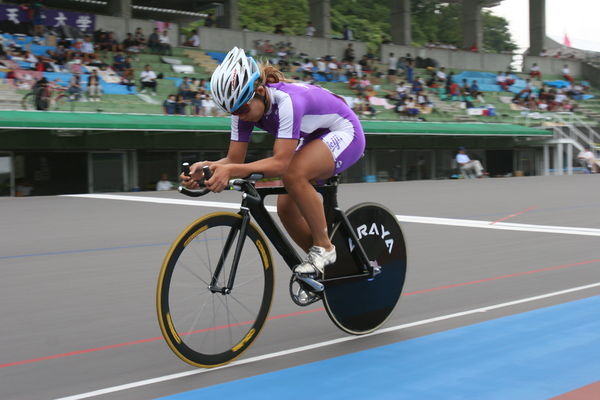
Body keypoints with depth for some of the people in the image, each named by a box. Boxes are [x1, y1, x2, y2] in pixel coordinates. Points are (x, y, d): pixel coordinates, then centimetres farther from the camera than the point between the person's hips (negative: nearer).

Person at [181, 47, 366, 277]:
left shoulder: (286, 100, -36)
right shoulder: (244, 106, -14)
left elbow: (280, 163, -42)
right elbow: (235, 159, -14)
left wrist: (230, 170, -53)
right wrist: (205, 167, -34)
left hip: (344, 133, -8)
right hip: (313, 139, 8)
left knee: (294, 173, -33)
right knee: (286, 208, -5)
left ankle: (324, 247, -15)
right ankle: (323, 267, 15)